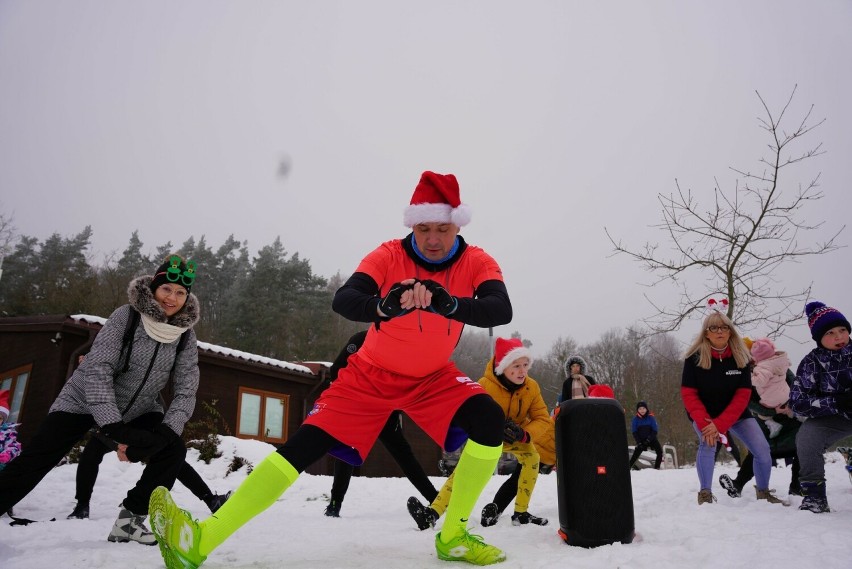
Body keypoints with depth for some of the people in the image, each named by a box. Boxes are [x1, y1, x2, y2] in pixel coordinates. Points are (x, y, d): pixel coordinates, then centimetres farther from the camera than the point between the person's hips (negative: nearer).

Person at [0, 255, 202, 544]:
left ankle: (130, 519, -2)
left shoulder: (186, 336, -14)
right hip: (85, 401, -2)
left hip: (138, 409, 3)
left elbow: (185, 392, -13)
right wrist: (114, 426, -36)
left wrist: (163, 433, -28)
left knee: (173, 450, -16)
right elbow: (97, 369, -28)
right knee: (33, 462, -8)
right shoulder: (126, 316, -22)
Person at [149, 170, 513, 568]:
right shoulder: (389, 256, -21)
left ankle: (453, 537, -8)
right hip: (373, 373, -1)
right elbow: (341, 301, -36)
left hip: (433, 377, 2)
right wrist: (383, 305, -58)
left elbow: (501, 310, -34)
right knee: (304, 444, -14)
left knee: (490, 420, -24)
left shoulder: (476, 263, -16)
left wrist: (451, 304, -54)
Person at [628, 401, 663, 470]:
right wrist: (639, 442, -12)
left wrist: (649, 439, -16)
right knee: (636, 454, -12)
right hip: (641, 440, 0)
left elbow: (655, 430, -5)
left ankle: (657, 467, -6)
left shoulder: (651, 417, -5)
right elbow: (634, 432, -2)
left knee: (659, 452, -17)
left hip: (651, 439, 0)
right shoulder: (635, 419, -4)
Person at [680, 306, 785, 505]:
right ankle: (705, 494, -16)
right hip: (704, 413, -3)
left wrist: (720, 423, -25)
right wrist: (705, 423, -27)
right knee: (707, 443, -29)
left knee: (762, 449, -7)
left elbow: (742, 396, -15)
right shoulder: (695, 357, -19)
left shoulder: (740, 357, -12)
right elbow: (688, 394, -16)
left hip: (735, 412, 3)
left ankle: (763, 492, 18)